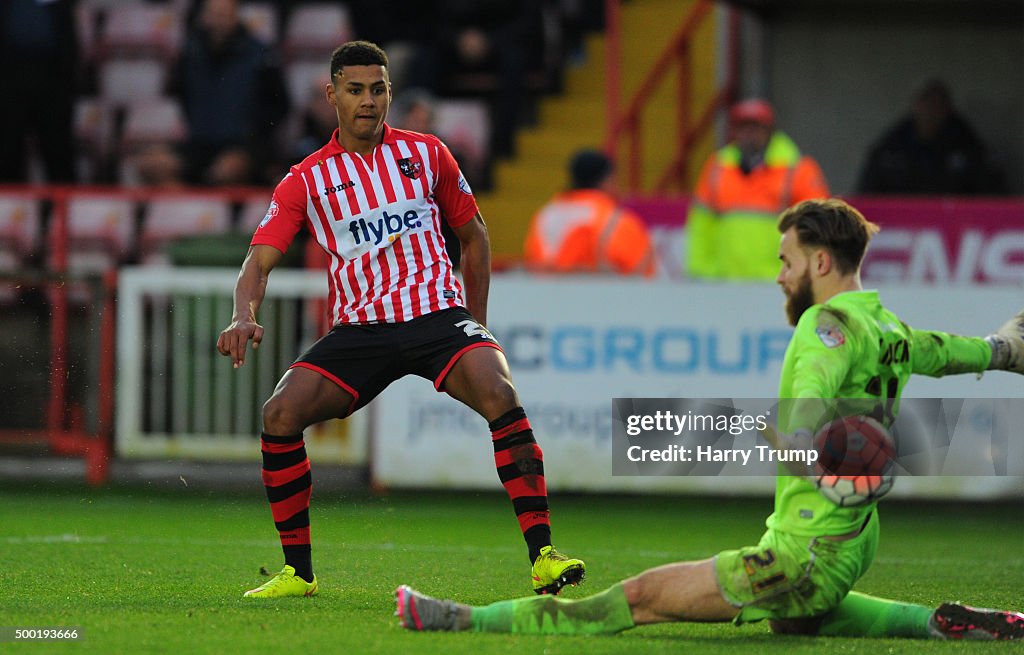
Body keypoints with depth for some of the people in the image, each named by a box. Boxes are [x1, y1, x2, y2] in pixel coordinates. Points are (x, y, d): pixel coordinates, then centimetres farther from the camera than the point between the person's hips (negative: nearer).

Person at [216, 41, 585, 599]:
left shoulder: (426, 154, 10)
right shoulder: (306, 181, 5)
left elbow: (474, 235, 21)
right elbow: (259, 261, -2)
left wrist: (476, 324, 16)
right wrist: (244, 317, -24)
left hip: (438, 313, -1)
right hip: (359, 328, 1)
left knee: (499, 395, -29)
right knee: (281, 413, -20)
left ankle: (543, 556, -28)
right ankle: (297, 571, -5)